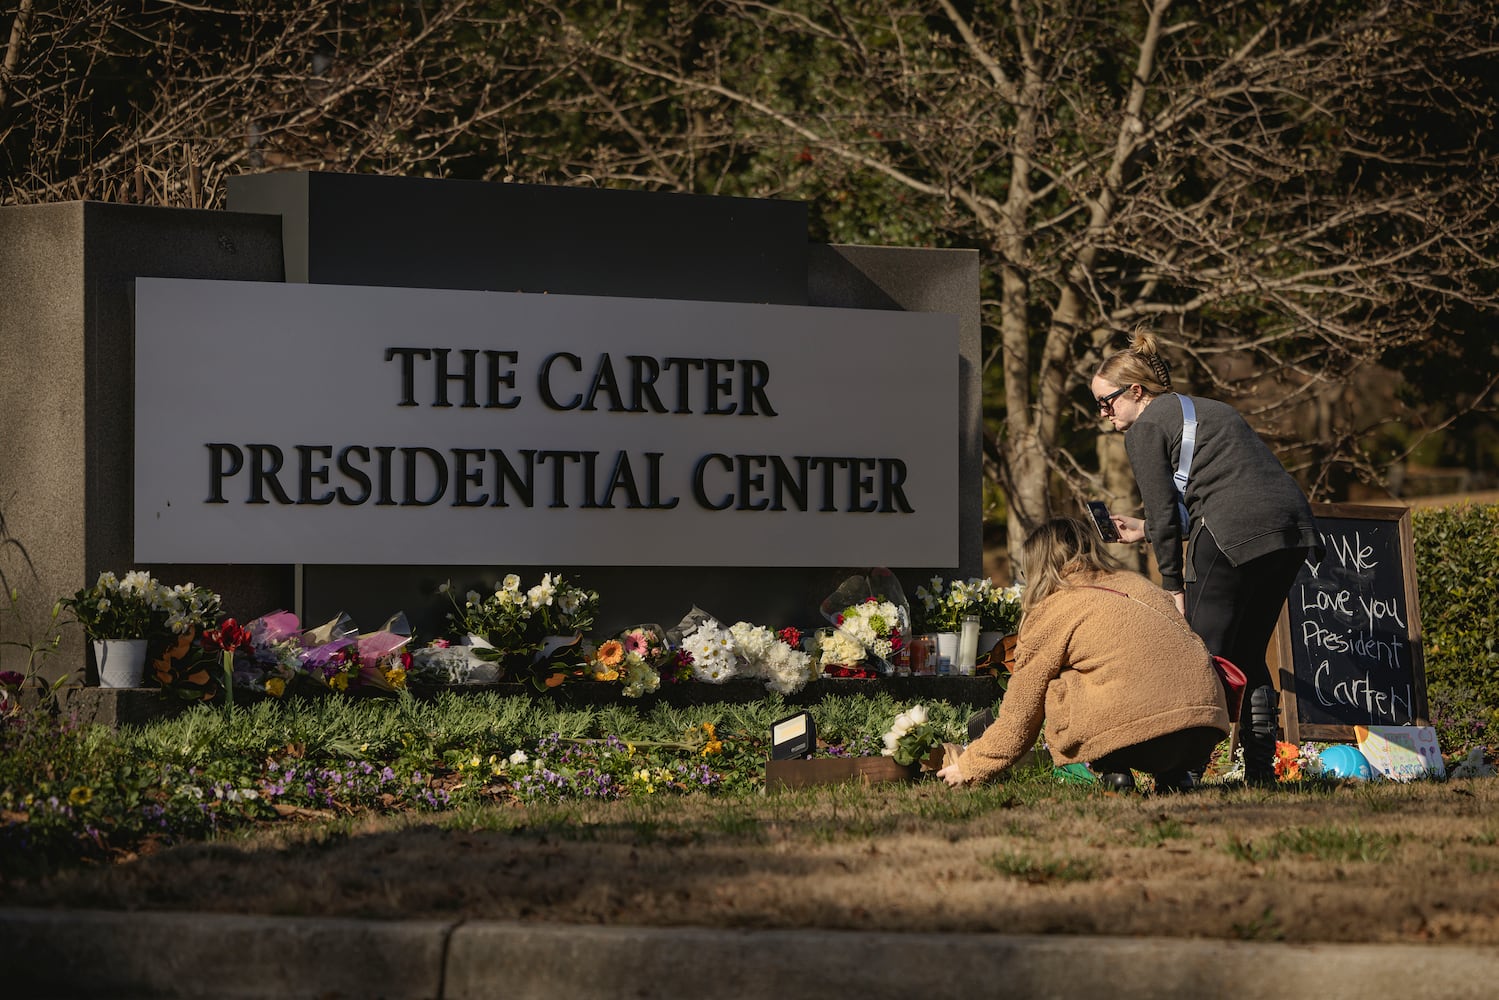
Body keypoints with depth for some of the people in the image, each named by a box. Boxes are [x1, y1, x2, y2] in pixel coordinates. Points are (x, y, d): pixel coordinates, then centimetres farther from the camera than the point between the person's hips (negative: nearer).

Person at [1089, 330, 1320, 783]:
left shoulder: (1146, 428, 3)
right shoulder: (1209, 409, 29)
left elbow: (1164, 516, -1)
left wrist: (1174, 588, 5)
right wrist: (1144, 529, 33)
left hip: (1235, 535, -8)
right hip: (1293, 523, 8)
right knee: (1248, 654, 16)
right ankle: (1261, 770, 14)